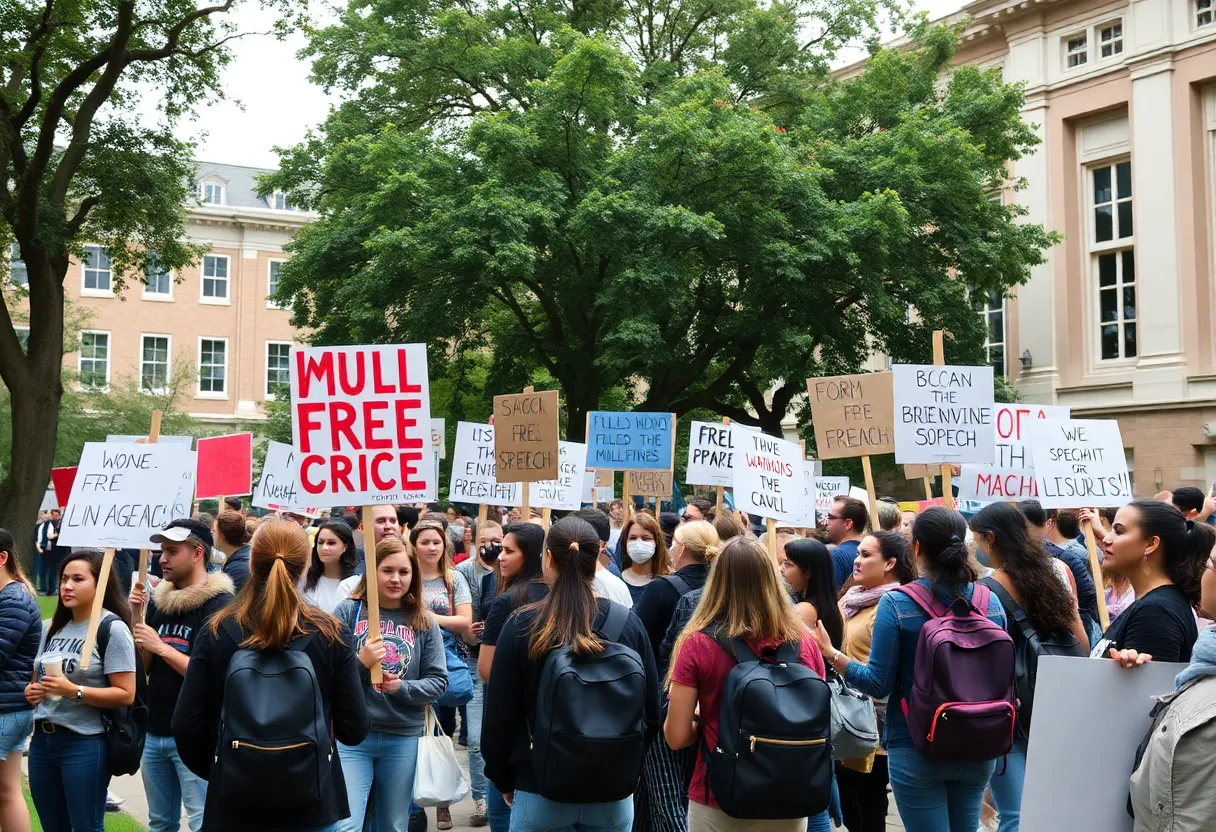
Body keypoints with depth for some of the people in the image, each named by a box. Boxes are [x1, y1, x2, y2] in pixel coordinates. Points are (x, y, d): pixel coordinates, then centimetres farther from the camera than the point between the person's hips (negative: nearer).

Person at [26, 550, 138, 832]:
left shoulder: (112, 628, -10)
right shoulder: (55, 627, 11)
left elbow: (125, 694, -15)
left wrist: (75, 691, -25)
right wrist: (31, 691, 3)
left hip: (85, 744, -7)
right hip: (42, 740, 7)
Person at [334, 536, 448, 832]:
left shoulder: (424, 622, 4)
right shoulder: (347, 612, -1)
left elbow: (438, 681, 3)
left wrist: (402, 687, -13)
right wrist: (360, 663, -19)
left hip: (404, 738, 3)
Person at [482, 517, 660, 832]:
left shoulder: (521, 625, -12)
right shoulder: (628, 623, -8)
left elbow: (498, 715, -7)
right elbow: (651, 710, 1)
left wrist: (503, 779, 7)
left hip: (540, 791, -1)